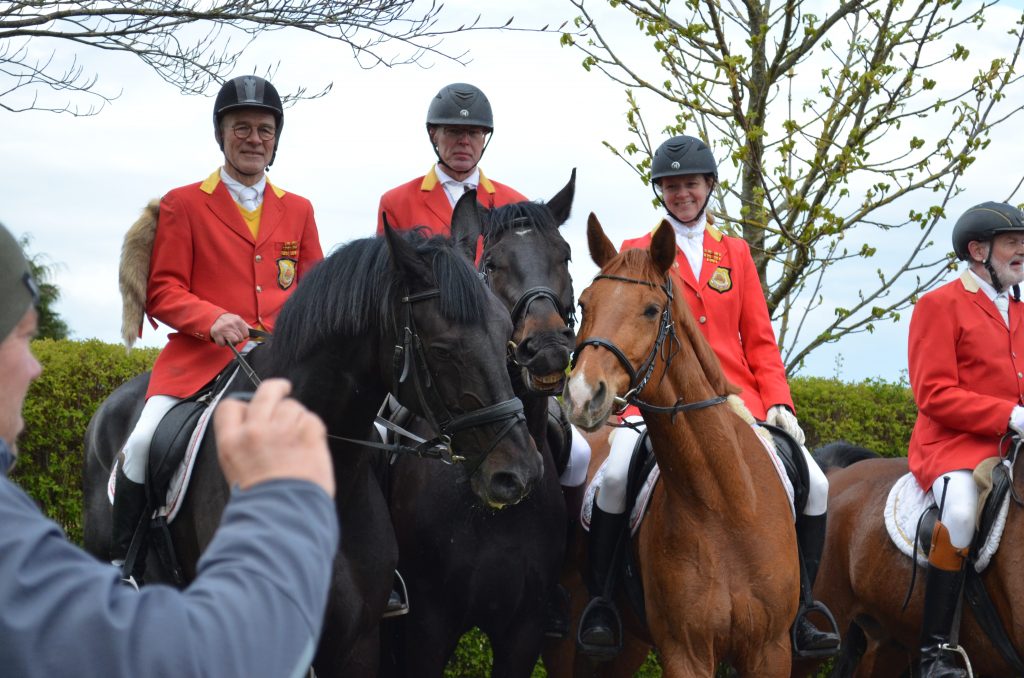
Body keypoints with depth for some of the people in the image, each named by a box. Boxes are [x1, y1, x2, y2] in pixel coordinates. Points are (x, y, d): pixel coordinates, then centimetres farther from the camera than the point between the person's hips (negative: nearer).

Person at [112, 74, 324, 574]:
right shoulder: (182, 204, 8)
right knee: (143, 443, -24)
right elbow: (161, 291, 2)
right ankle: (124, 560, -5)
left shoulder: (298, 210, 18)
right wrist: (212, 318, -17)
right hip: (200, 357, -3)